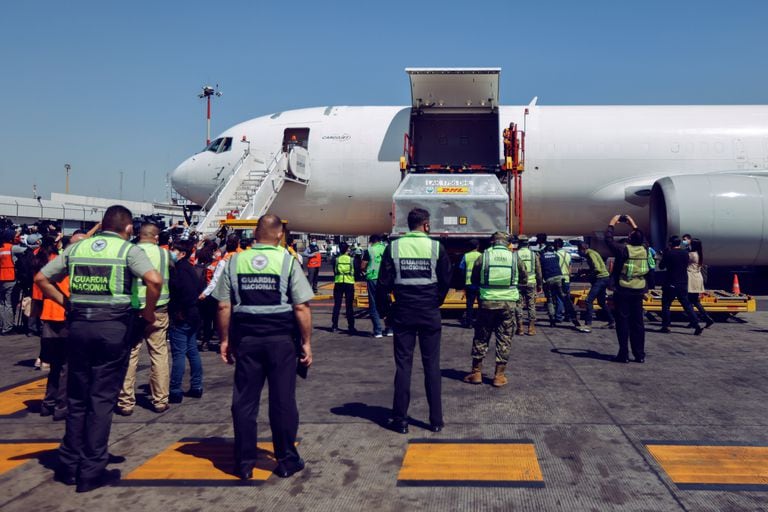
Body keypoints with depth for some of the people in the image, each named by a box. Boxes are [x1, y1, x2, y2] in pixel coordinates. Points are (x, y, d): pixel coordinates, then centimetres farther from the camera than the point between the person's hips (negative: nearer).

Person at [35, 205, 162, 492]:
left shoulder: (76, 248, 11)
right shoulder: (128, 250, -3)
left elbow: (41, 279, 13)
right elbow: (154, 280, -19)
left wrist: (65, 302, 13)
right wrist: (149, 312, -6)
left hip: (79, 325, 4)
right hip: (113, 327, -4)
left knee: (76, 398, 16)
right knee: (102, 399, 4)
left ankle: (69, 465, 25)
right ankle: (92, 472, 11)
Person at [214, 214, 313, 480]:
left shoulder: (235, 261, 3)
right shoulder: (288, 261, -5)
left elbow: (223, 306, 2)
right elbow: (301, 307, -8)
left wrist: (225, 339, 11)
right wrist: (307, 342, -1)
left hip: (246, 338, 2)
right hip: (281, 339, -2)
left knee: (244, 400, 10)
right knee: (283, 400, 7)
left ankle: (244, 463, 19)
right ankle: (286, 460, 17)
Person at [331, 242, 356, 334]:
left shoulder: (336, 259, -1)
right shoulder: (351, 259, -4)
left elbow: (334, 271, 9)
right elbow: (355, 272, 3)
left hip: (338, 283, 1)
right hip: (349, 283, -1)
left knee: (337, 305, 9)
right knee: (349, 306, 2)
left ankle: (334, 326, 10)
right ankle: (351, 327, 1)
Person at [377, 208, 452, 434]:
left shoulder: (394, 247, -2)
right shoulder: (436, 247, -4)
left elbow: (384, 282, -2)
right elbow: (446, 281, 1)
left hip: (403, 313, 1)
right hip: (430, 313, 0)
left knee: (403, 365, 7)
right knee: (431, 365, 8)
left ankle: (400, 420, 11)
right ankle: (436, 420, 13)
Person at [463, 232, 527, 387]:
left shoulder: (483, 257, -3)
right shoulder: (515, 257, 0)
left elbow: (474, 280, 6)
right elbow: (524, 279, 10)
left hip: (487, 302, 0)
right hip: (508, 303, 0)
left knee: (481, 338, 12)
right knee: (504, 339, 9)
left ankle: (476, 372, 18)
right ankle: (499, 375, 12)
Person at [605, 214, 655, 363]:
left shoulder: (624, 250, -13)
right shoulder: (645, 250, 2)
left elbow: (608, 240, -2)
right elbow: (641, 238, 23)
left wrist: (612, 224, 10)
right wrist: (634, 225, 30)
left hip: (622, 292, -4)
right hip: (638, 292, 5)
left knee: (622, 323, 0)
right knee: (637, 323, 9)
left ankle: (624, 354, 1)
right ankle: (639, 354, 12)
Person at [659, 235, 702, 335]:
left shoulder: (668, 253, -11)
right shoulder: (685, 253, 4)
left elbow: (661, 266, -4)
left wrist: (663, 256, 11)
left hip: (670, 284, -5)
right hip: (683, 284, 5)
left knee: (666, 305, 6)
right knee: (686, 305, 9)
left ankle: (665, 326, 8)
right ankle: (696, 325, 2)